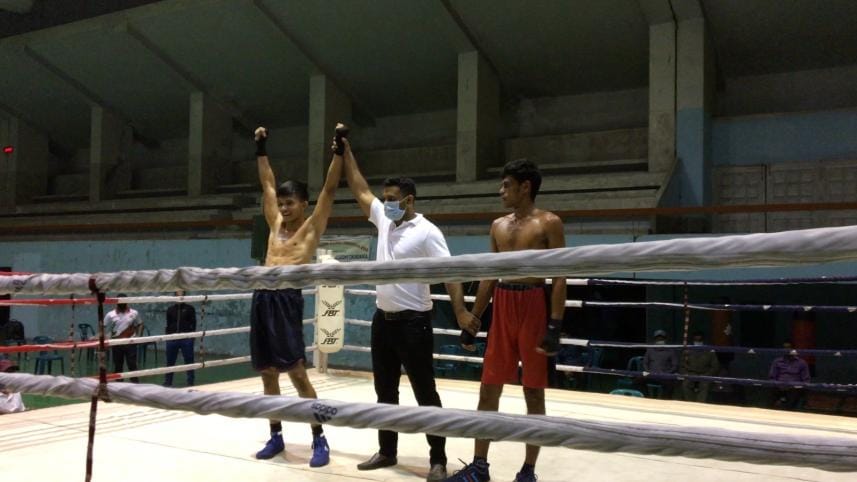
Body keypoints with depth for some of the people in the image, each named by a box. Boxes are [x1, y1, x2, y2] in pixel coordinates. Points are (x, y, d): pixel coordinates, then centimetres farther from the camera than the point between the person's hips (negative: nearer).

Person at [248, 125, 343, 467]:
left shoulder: (312, 226, 5)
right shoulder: (276, 224, 19)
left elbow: (329, 188, -1)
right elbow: (268, 184, 26)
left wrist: (338, 150, -5)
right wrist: (261, 149, 28)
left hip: (287, 298, -6)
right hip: (262, 298, 6)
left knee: (296, 372, -8)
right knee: (267, 373, 10)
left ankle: (319, 439, 1)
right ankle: (276, 436, 22)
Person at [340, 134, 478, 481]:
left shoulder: (427, 232, -12)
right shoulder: (384, 221, 8)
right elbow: (360, 189, 15)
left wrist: (461, 312, -29)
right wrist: (346, 150, 16)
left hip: (413, 321, -7)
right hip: (383, 319, 7)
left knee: (425, 393, 0)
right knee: (385, 391, 15)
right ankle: (387, 451, 27)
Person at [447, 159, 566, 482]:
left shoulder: (548, 223, -5)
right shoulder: (498, 226, 13)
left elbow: (559, 278, -9)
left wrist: (555, 326, -17)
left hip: (532, 306, -6)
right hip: (501, 307, 6)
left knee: (533, 391, 3)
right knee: (489, 388, 7)